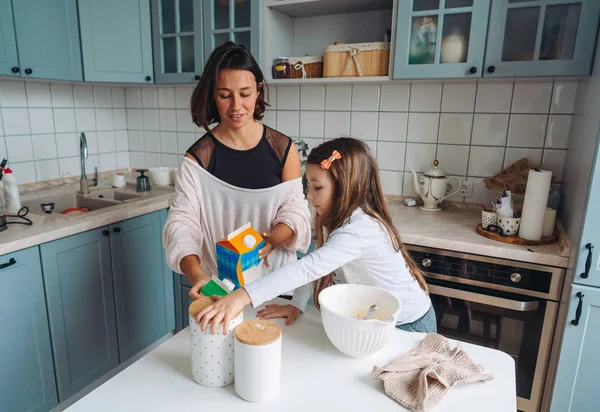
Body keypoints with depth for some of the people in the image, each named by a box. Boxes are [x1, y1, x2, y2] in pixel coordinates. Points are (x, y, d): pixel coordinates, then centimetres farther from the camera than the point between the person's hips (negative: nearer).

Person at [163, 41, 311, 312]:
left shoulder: (283, 148, -6)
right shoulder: (198, 158, -10)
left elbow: (295, 208, -6)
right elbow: (182, 222, -15)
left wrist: (273, 238, -27)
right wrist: (194, 273, -33)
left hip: (276, 275, 2)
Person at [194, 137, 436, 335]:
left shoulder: (359, 231, -35)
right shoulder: (339, 220, -5)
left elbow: (308, 268, -47)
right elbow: (314, 267, -4)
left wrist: (243, 296, -54)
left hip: (407, 325, -7)